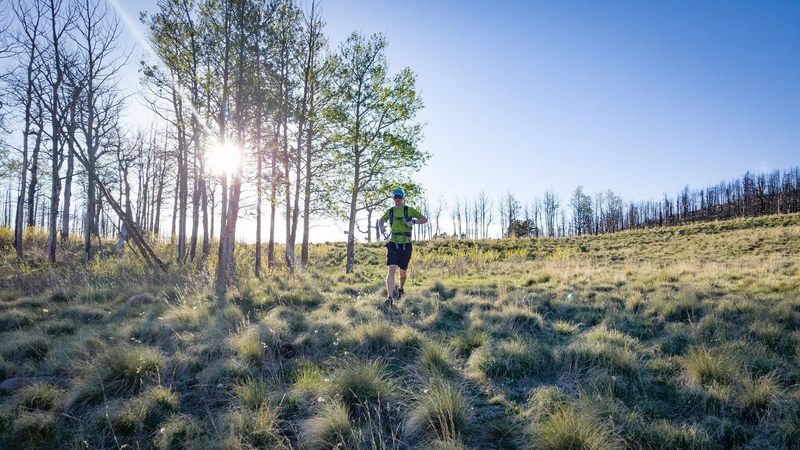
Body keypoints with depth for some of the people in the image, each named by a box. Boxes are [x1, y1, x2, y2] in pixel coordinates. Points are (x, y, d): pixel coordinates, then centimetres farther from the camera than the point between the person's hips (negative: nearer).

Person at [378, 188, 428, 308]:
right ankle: (389, 298, -20)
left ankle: (401, 289, 42)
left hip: (406, 245, 0)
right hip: (393, 244, 1)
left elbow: (425, 219, 2)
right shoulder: (390, 211, 9)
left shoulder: (409, 210, 1)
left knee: (403, 272, 11)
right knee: (391, 270, -16)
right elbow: (380, 220, 27)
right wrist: (381, 227, 4)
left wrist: (414, 222, -16)